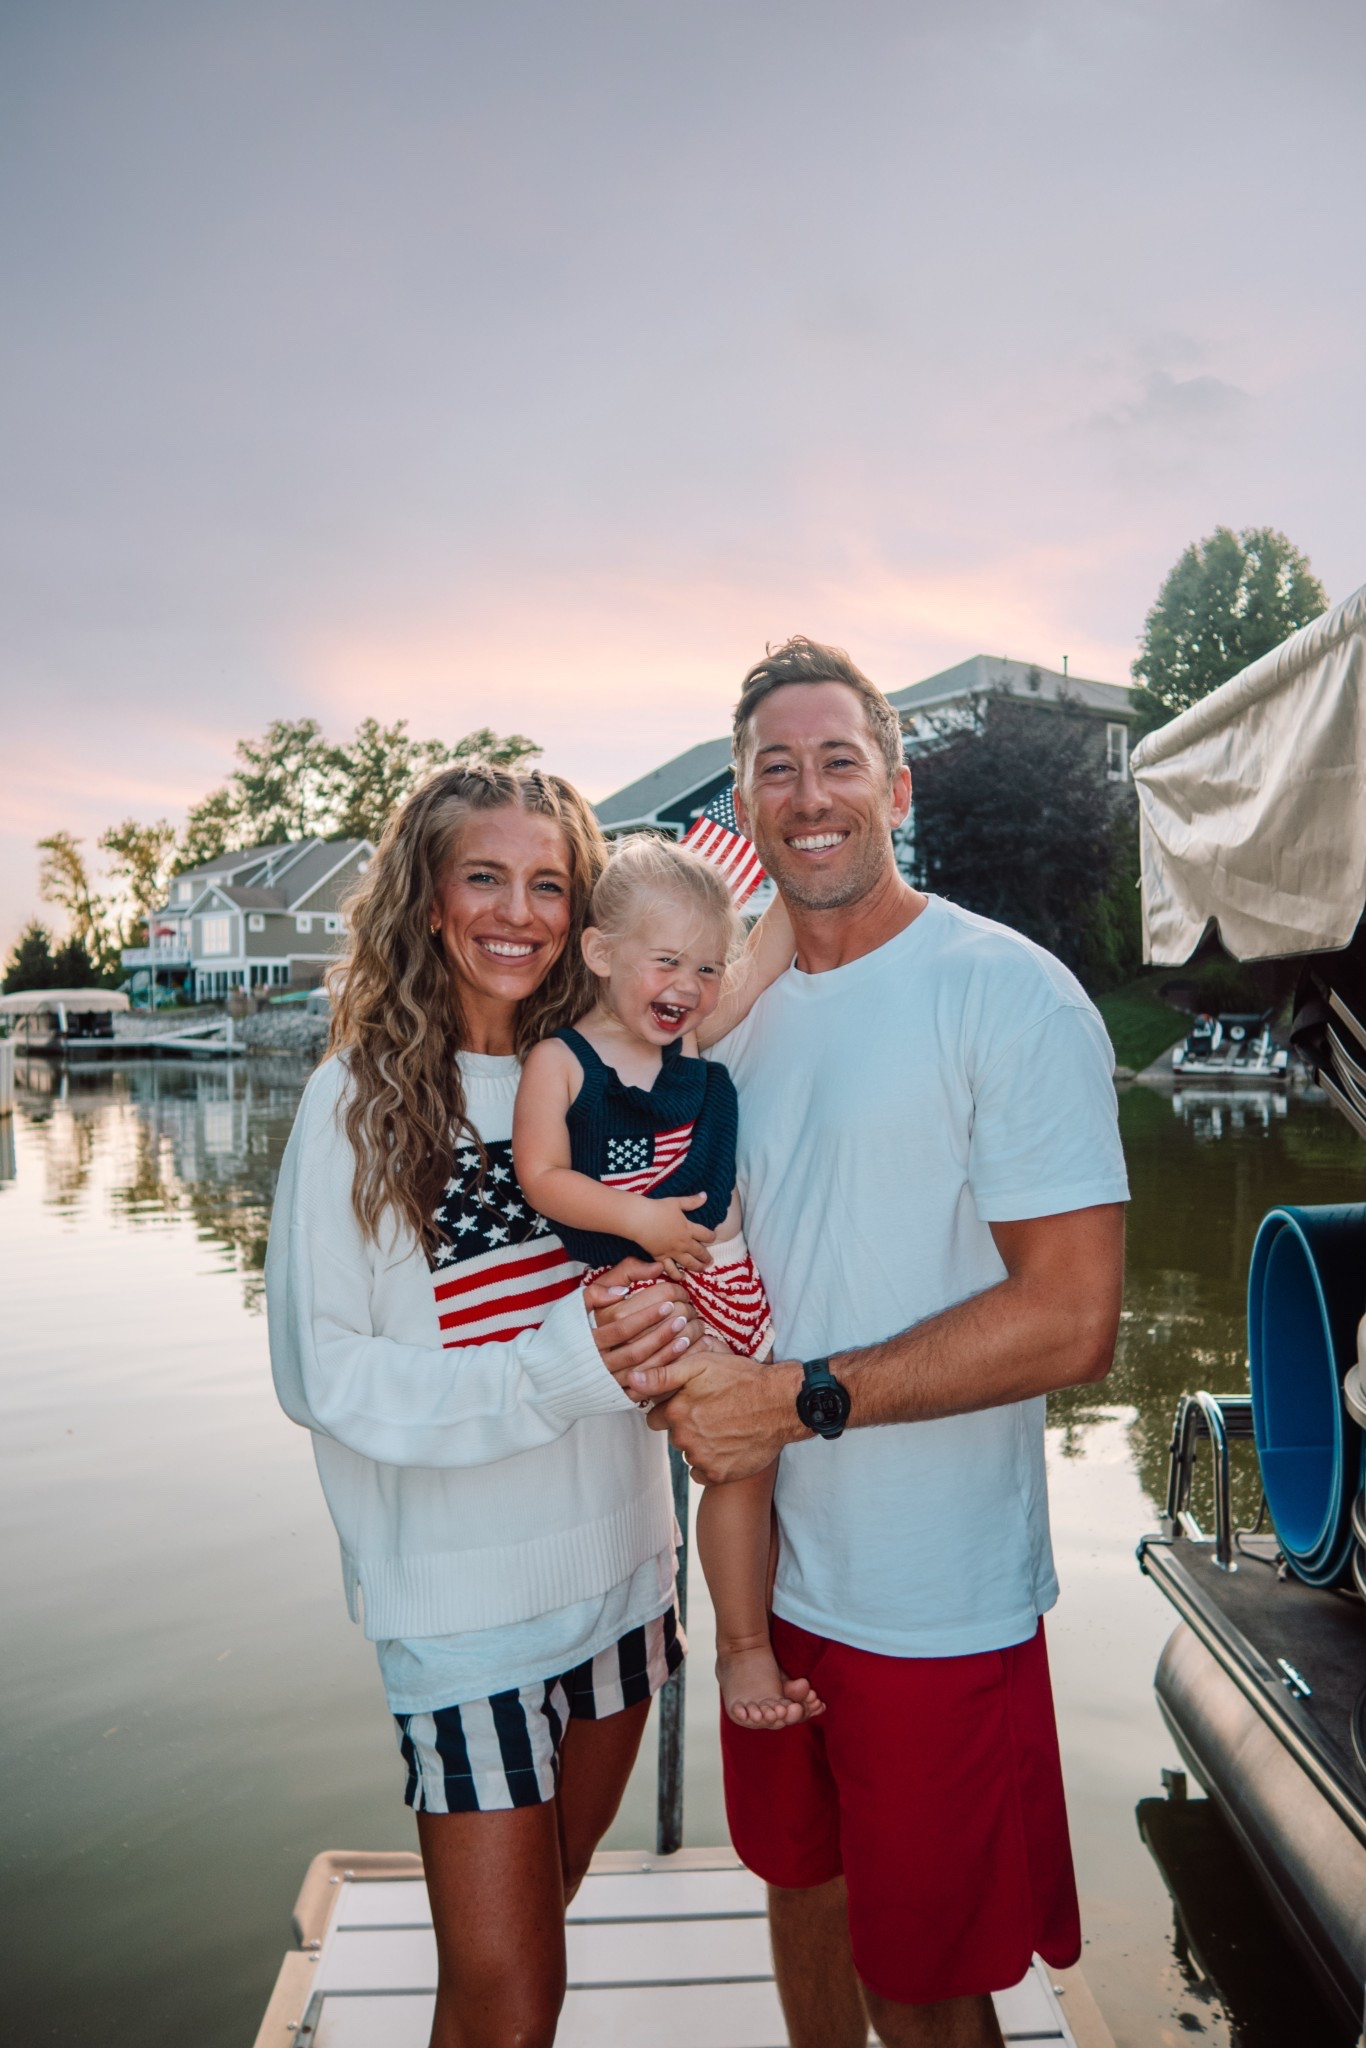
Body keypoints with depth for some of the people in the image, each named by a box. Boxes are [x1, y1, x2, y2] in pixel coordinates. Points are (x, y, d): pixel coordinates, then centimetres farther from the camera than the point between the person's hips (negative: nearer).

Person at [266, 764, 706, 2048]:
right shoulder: (360, 1099, -12)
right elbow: (323, 1373, -14)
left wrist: (655, 1318, -14)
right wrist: (557, 1364, -26)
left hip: (616, 1567, 5)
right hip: (459, 1593, -4)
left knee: (545, 1911, 24)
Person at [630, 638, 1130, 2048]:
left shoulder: (1008, 995, -16)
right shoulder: (745, 1018, 6)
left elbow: (1073, 1321, -21)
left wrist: (802, 1398, -22)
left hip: (936, 1601, -6)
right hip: (776, 1569, 6)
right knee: (803, 1882, 25)